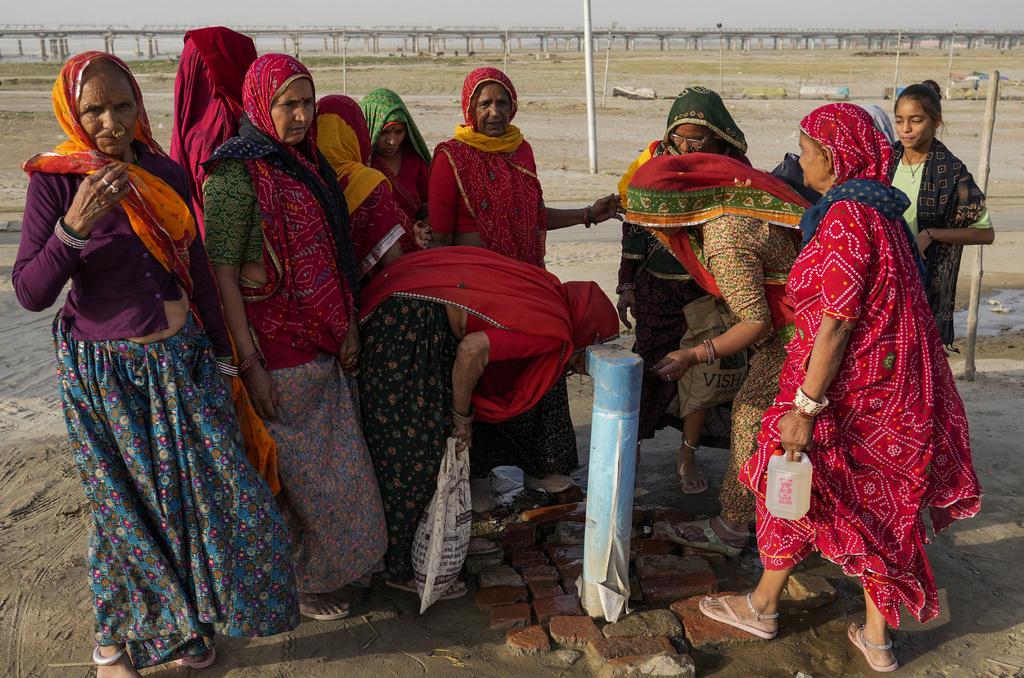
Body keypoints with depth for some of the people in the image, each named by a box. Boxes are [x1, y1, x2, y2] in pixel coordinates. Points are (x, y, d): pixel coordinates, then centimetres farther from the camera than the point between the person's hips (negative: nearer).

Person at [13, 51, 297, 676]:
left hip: (182, 360, 4)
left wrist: (222, 353, 13)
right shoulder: (56, 179, -10)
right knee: (127, 510, 7)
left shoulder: (166, 172, 2)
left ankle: (186, 621, 30)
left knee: (206, 491, 6)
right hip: (106, 373, -4)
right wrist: (75, 225, -30)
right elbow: (30, 292, -15)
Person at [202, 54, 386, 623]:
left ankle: (332, 563, 35)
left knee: (336, 461, 16)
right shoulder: (237, 174, -14)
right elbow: (222, 273, -17)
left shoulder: (308, 164, 10)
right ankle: (299, 582, 24)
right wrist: (249, 364, -20)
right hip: (278, 346, -7)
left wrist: (348, 325, 5)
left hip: (325, 342, 8)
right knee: (298, 467, 5)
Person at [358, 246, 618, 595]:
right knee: (414, 451, 0)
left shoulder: (550, 293, 11)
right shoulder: (555, 331, -15)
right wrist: (462, 416, -11)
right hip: (407, 328, -10)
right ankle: (404, 568, 16)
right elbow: (472, 350, -26)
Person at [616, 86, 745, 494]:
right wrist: (627, 284, 0)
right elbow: (634, 224, 0)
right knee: (651, 363, 6)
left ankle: (688, 455, 24)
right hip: (657, 287, 0)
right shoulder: (655, 159, -6)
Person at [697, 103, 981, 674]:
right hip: (888, 384, 9)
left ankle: (762, 607, 28)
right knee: (876, 501, 15)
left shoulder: (847, 216, -19)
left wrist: (804, 408, -22)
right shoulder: (879, 209, 11)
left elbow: (836, 322, -23)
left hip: (848, 385, -9)